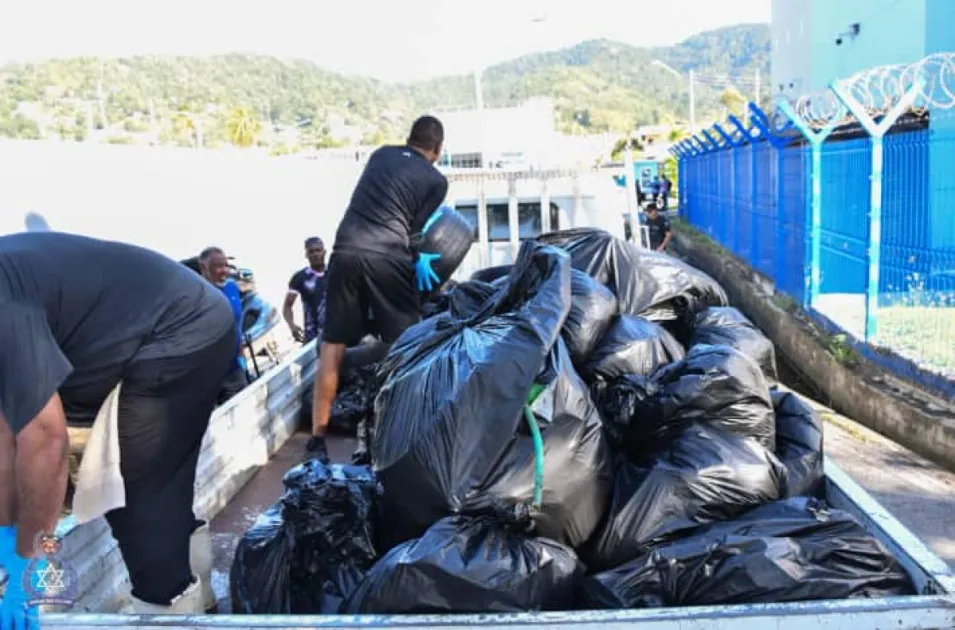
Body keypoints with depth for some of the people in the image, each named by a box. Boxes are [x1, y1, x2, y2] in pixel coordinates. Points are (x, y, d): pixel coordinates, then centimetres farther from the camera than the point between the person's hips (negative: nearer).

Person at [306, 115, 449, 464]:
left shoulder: (380, 154, 23)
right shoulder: (436, 181, 10)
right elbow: (416, 229, 4)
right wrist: (417, 257, 23)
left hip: (346, 250, 4)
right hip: (388, 258, -3)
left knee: (332, 348, 8)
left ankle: (317, 439, 9)